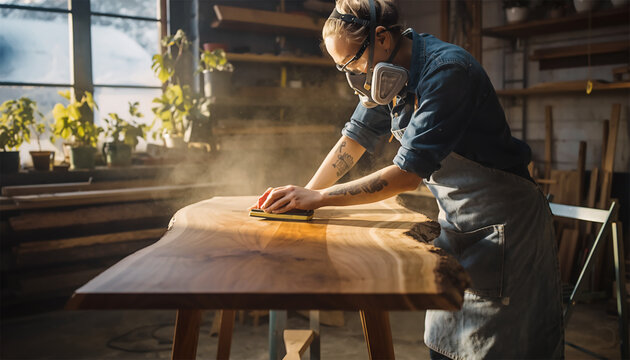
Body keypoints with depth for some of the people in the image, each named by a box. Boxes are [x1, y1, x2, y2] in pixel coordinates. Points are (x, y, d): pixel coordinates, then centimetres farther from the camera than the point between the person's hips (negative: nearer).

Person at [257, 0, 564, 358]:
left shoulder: (447, 70, -26)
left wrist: (316, 198, -26)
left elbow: (408, 174, -29)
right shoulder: (391, 71, 1)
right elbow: (356, 137, 9)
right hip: (456, 221, 8)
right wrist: (305, 193, -2)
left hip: (502, 222, -8)